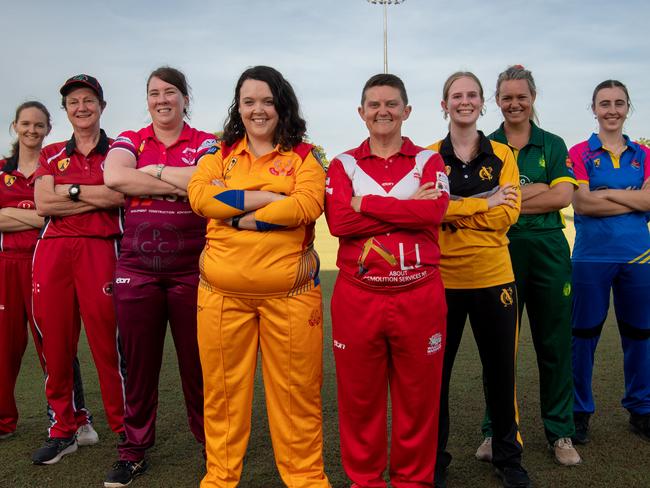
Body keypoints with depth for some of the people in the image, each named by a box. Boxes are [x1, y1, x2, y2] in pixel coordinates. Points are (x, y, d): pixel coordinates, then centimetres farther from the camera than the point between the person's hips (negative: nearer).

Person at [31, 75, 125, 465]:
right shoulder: (52, 155, 17)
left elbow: (119, 194, -10)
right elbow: (42, 204, 2)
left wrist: (70, 190, -4)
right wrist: (96, 197, -4)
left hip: (99, 249, -3)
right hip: (53, 251, 4)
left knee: (107, 340, -7)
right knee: (55, 342, 5)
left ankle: (123, 428, 5)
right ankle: (63, 430, 18)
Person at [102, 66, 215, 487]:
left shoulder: (204, 143, 6)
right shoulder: (129, 141, 10)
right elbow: (115, 177, -13)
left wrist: (153, 171, -8)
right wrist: (181, 183, -13)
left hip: (191, 267, -1)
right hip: (137, 267, 2)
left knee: (197, 361, 6)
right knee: (138, 361, 8)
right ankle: (134, 452, 22)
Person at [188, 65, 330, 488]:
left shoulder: (304, 155, 6)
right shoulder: (219, 154, 12)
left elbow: (308, 203, -12)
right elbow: (200, 195, -6)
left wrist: (239, 218, -12)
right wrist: (269, 197, -11)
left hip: (290, 295, -2)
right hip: (223, 293, 2)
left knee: (296, 390, 5)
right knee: (223, 389, 10)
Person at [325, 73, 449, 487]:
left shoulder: (429, 161, 9)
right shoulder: (343, 165, 9)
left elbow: (435, 211, -12)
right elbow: (339, 221, -9)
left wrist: (366, 203, -11)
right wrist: (410, 208, -10)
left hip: (419, 295, 0)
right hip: (357, 296, 0)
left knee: (418, 396, 8)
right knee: (359, 396, 8)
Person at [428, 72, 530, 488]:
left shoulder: (502, 155, 5)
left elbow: (508, 215, -8)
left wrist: (453, 211, -13)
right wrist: (483, 203, -16)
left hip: (493, 277, 1)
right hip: (442, 279, 0)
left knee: (502, 369, 10)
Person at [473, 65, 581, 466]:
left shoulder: (553, 145, 8)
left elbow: (564, 196, -5)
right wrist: (539, 189, -12)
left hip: (548, 251, 1)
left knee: (555, 343, 6)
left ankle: (561, 432, 20)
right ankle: (495, 431, 18)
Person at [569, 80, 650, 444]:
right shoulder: (580, 154, 1)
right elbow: (582, 203, -13)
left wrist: (605, 192, -12)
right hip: (592, 257, -3)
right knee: (584, 335, 4)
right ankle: (580, 411, 17)